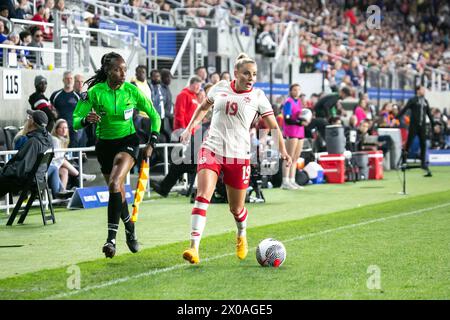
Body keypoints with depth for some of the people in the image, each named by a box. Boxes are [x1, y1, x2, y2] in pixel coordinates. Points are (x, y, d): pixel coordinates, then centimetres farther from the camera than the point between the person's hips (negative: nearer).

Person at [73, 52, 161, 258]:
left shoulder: (131, 91, -10)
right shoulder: (94, 92, -11)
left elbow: (154, 116, 3)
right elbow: (75, 121, -10)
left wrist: (151, 143, -2)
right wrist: (86, 119, -32)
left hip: (128, 141, -2)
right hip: (104, 144, 2)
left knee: (115, 184, -25)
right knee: (118, 193, 9)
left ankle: (111, 238, -28)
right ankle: (130, 230, 35)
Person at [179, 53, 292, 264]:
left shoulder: (257, 96, 0)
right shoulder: (220, 88, 6)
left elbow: (273, 126, 0)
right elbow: (203, 107, 25)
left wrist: (283, 151, -13)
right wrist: (190, 128, 16)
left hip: (238, 155, -1)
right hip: (211, 149, 1)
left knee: (236, 208, 9)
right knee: (202, 196, -20)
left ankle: (242, 236, 44)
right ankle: (194, 248, -24)